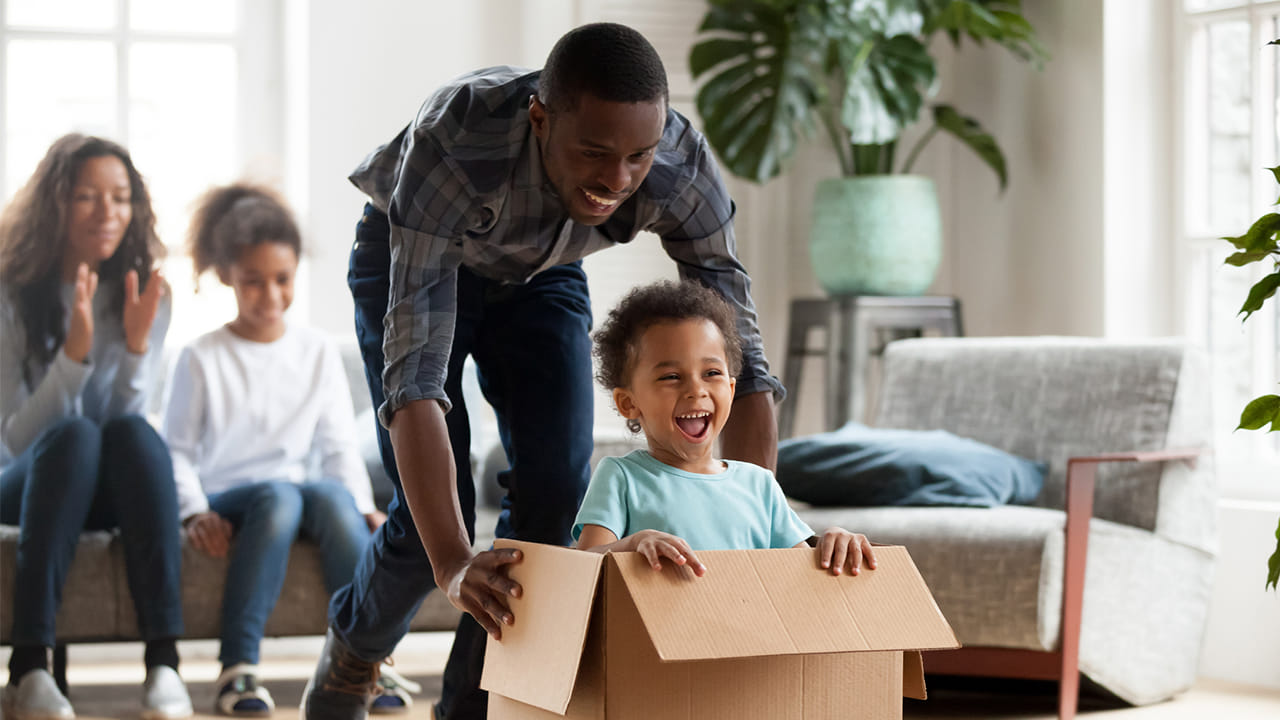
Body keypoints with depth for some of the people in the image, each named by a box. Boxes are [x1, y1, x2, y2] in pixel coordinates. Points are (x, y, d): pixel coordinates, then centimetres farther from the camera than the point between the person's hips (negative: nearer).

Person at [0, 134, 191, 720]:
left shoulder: (145, 296, 0)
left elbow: (126, 420, -5)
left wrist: (137, 346, -21)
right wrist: (74, 351, -26)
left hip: (110, 494, 2)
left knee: (135, 434, -32)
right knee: (73, 435, -35)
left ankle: (164, 663, -41)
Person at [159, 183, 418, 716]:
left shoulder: (318, 353, 12)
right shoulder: (202, 359, 2)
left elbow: (340, 446, 12)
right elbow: (177, 449, 1)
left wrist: (364, 507, -4)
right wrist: (194, 512, -15)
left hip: (303, 486, 3)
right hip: (226, 497, -3)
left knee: (333, 495, -34)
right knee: (278, 496, -38)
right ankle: (237, 670, -40)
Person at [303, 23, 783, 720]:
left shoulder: (683, 169, -34)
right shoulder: (454, 141, -44)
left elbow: (740, 359, -27)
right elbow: (415, 371, -48)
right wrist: (452, 564, -58)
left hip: (541, 272, 3)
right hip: (410, 262, -3)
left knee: (557, 486, -14)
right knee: (433, 515, -12)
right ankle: (352, 651, 20)